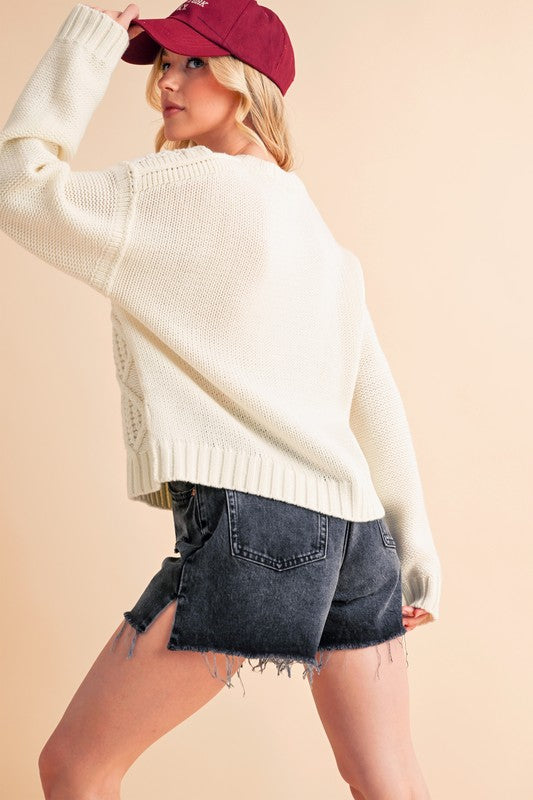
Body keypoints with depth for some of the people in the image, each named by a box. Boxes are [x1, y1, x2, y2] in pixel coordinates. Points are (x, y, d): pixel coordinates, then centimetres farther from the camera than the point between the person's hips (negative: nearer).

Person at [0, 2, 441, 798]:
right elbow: (376, 400, 17)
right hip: (353, 524, 9)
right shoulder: (311, 222, 20)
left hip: (251, 515, -8)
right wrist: (415, 549, 20)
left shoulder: (199, 185, -5)